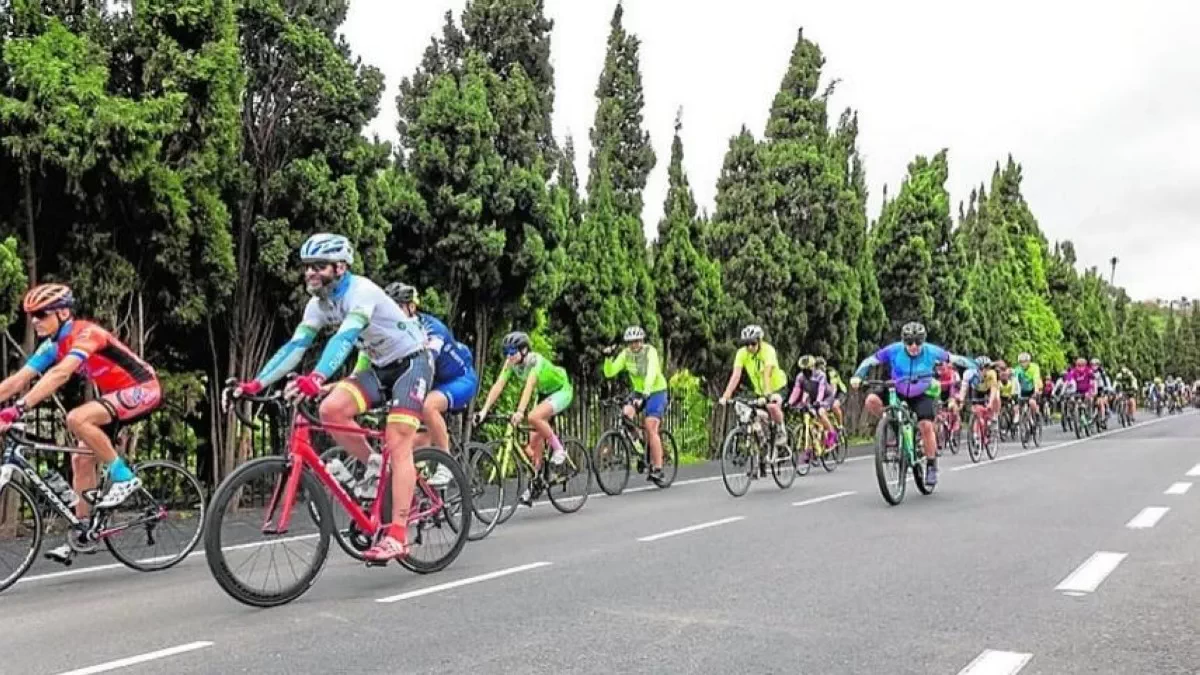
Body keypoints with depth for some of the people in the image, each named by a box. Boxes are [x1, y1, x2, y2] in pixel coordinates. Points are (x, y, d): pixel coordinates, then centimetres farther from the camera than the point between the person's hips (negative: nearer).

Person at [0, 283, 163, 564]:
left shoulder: (86, 333, -23)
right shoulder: (53, 346, 2)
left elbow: (59, 375, -37)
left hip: (143, 390, -9)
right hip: (116, 394, 9)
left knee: (77, 418, -29)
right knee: (81, 460, 4)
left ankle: (124, 478, -14)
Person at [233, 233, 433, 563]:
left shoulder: (361, 291, -26)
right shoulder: (319, 304, -2)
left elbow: (345, 337, -41)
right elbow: (295, 346, -8)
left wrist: (317, 377, -57)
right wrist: (256, 383, -19)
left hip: (411, 362, -7)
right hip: (380, 367, 7)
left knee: (397, 445, -17)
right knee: (331, 409, -17)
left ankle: (397, 536, -18)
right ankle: (375, 469, 3)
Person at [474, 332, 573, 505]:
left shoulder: (535, 360, -31)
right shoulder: (511, 363, -13)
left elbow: (529, 386, -44)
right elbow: (498, 385, -21)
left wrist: (520, 411, -57)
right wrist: (484, 410, -32)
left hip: (561, 391, -7)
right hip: (544, 394, 7)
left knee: (534, 417, -32)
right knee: (534, 440, -1)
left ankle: (558, 448, -13)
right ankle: (536, 481, 12)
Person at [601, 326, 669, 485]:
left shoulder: (650, 351, -21)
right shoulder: (625, 354, -8)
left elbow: (652, 373, -36)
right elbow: (609, 373, -14)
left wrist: (646, 392, -50)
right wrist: (608, 358, -31)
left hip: (656, 392, -5)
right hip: (638, 392, 5)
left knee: (651, 429, -15)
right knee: (626, 413, -21)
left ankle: (657, 469, -9)